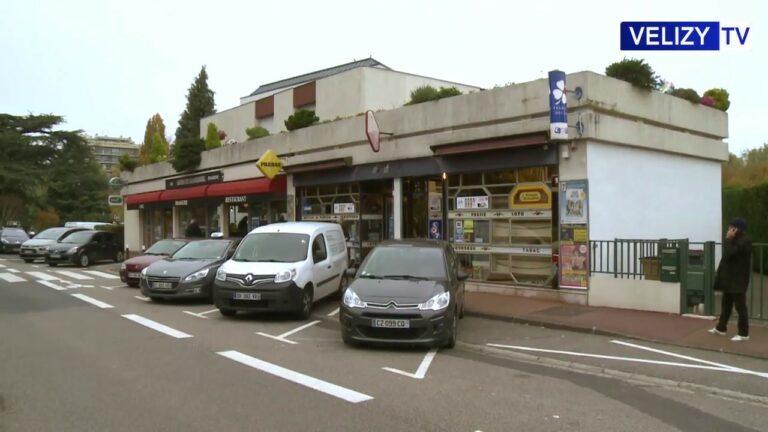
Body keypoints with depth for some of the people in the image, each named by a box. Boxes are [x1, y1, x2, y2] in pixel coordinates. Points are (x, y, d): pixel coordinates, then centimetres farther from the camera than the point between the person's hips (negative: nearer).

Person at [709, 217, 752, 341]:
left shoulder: (744, 241, -16)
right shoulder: (736, 240, 14)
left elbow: (730, 254, -24)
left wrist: (728, 239, -15)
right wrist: (719, 273, 15)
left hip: (738, 280, -10)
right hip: (730, 278, 10)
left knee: (740, 306, -3)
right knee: (726, 304, 16)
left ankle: (744, 333, 3)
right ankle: (720, 328, 26)